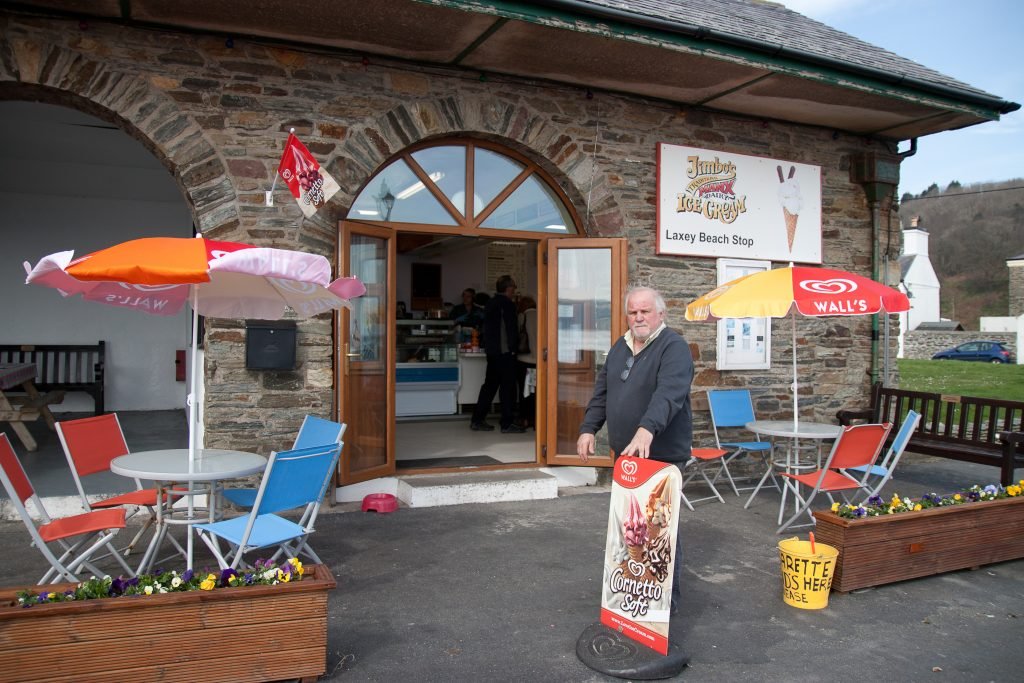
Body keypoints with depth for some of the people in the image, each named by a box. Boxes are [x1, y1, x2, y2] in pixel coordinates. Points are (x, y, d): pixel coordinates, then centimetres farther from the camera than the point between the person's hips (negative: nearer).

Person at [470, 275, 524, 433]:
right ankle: (507, 424, 0)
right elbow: (512, 329, -13)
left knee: (490, 385, 13)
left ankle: (477, 420, 15)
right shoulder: (507, 304, -12)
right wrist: (514, 347, -5)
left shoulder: (491, 303, 14)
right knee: (508, 386, -3)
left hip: (491, 350, 9)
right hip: (505, 351, -9)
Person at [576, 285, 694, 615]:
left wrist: (647, 429, -44)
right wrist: (588, 428, 4)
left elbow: (669, 393, -29)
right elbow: (602, 392, 16)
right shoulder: (620, 347, 13)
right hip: (624, 453, 7)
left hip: (662, 454, -7)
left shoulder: (674, 347, -13)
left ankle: (667, 599, 15)